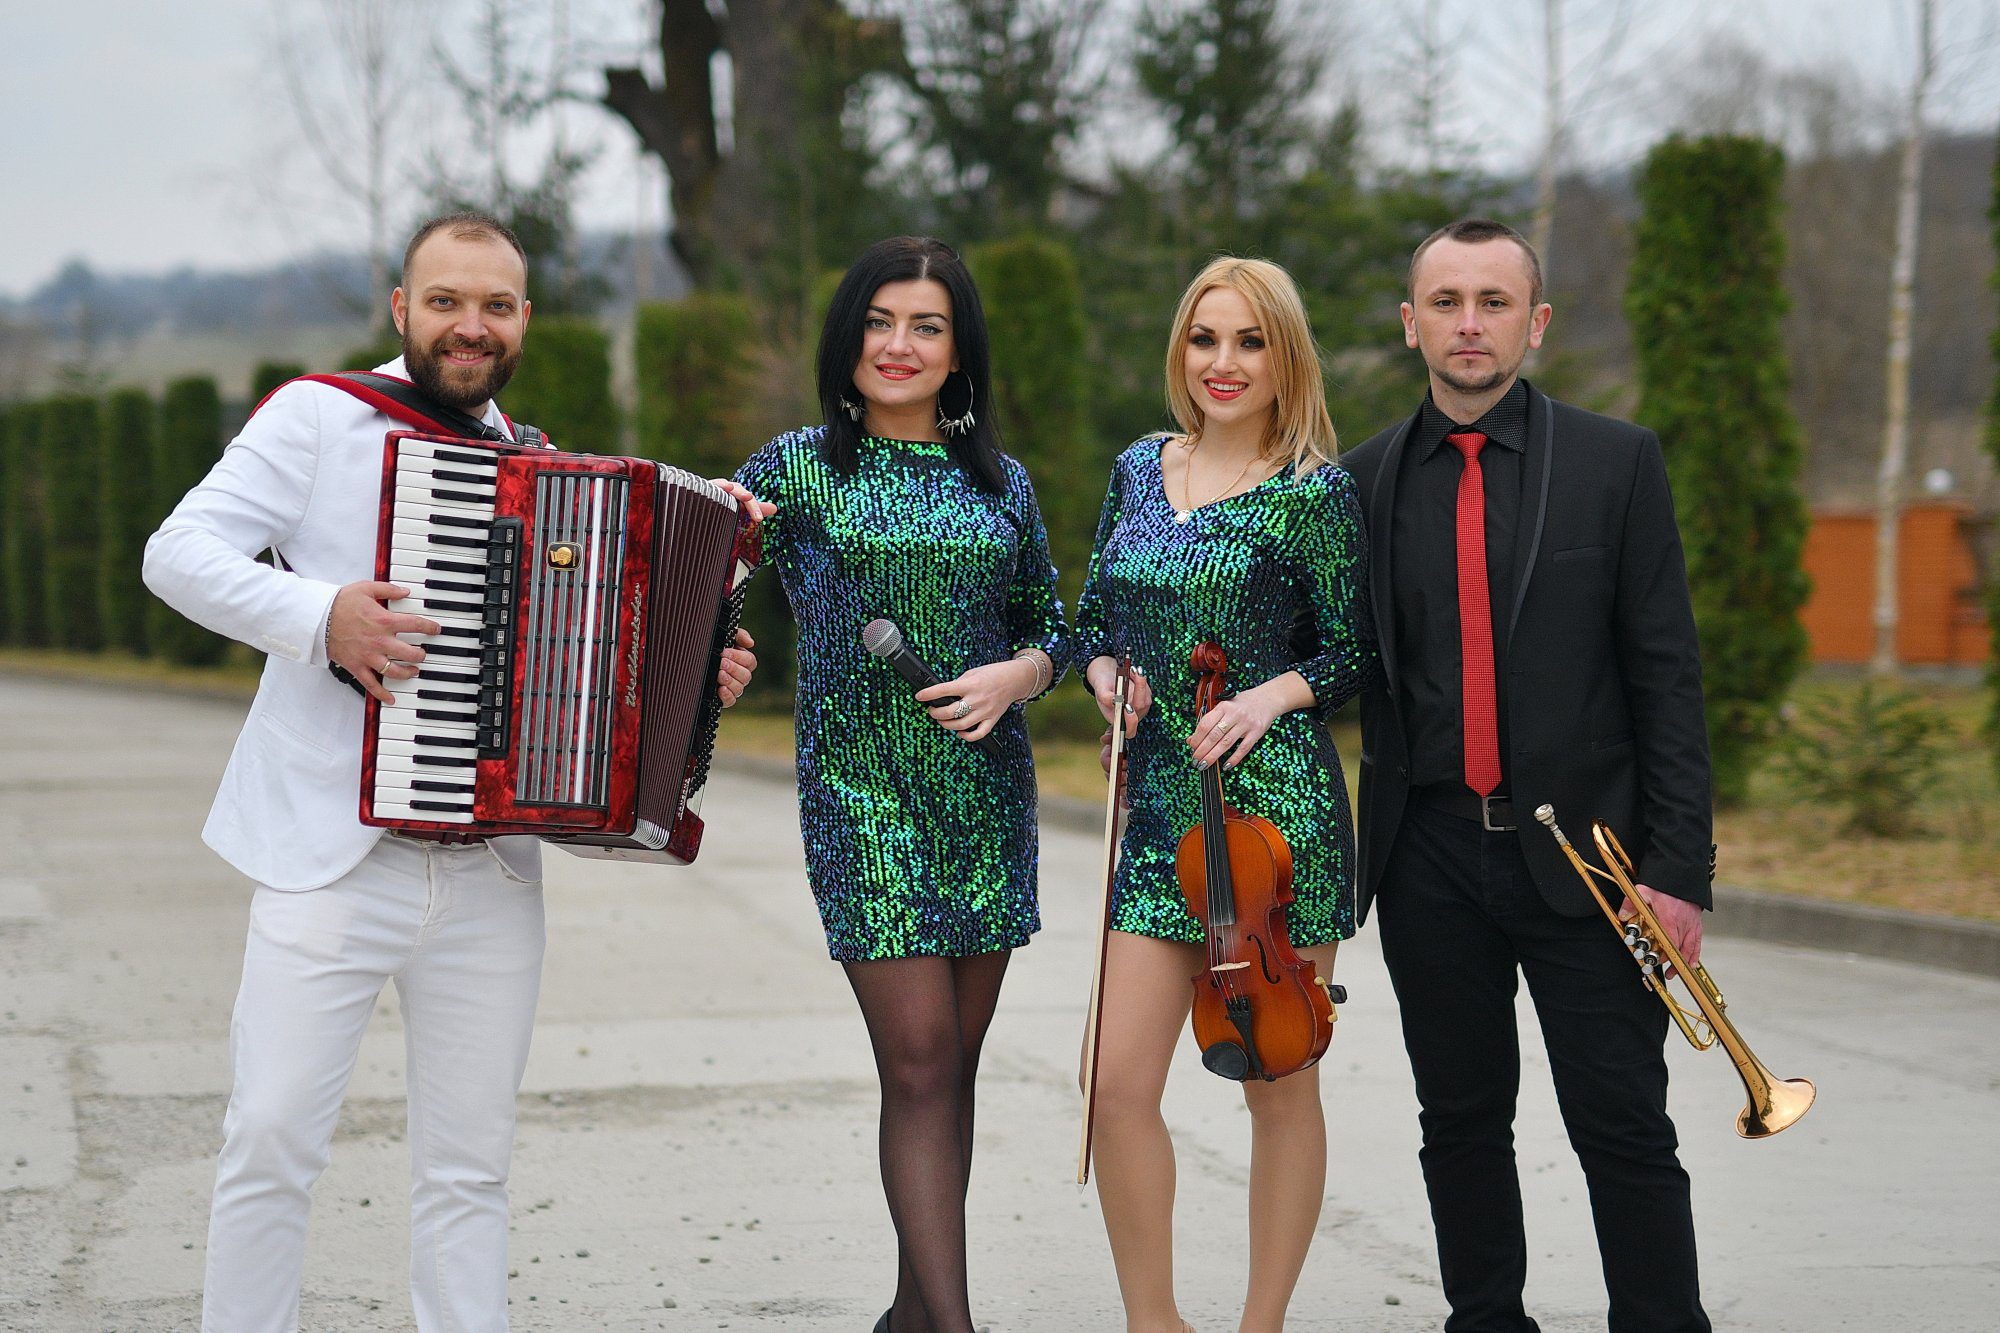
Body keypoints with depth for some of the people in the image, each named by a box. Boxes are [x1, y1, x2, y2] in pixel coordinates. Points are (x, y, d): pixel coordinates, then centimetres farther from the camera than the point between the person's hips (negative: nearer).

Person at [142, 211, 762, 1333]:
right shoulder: (321, 417, -1)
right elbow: (181, 551, -8)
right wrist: (319, 617, -22)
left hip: (492, 871, 5)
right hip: (334, 853, -5)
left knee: (470, 1162, 9)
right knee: (274, 1139, -6)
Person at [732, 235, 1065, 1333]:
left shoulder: (998, 481, 10)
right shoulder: (799, 469, 1)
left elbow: (1049, 628, 15)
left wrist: (1012, 675, -5)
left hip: (986, 789, 4)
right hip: (863, 794, -4)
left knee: (953, 1058, 8)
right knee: (918, 1059, -11)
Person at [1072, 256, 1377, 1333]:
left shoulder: (1312, 494, -5)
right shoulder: (1139, 471, 10)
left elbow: (1355, 655, 0)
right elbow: (1094, 619, 20)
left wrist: (1275, 692, -17)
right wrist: (1109, 676, -1)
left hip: (1275, 801, -4)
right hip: (1158, 807, 4)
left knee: (1278, 1085, 4)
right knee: (1118, 1080, -3)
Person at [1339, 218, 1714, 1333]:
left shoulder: (1616, 463, 0)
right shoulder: (1365, 479, 7)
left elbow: (1667, 678, -3)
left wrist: (1679, 867, -8)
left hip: (1581, 853, -2)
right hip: (1430, 856, 3)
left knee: (1625, 1131, -2)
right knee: (1461, 1121, 11)